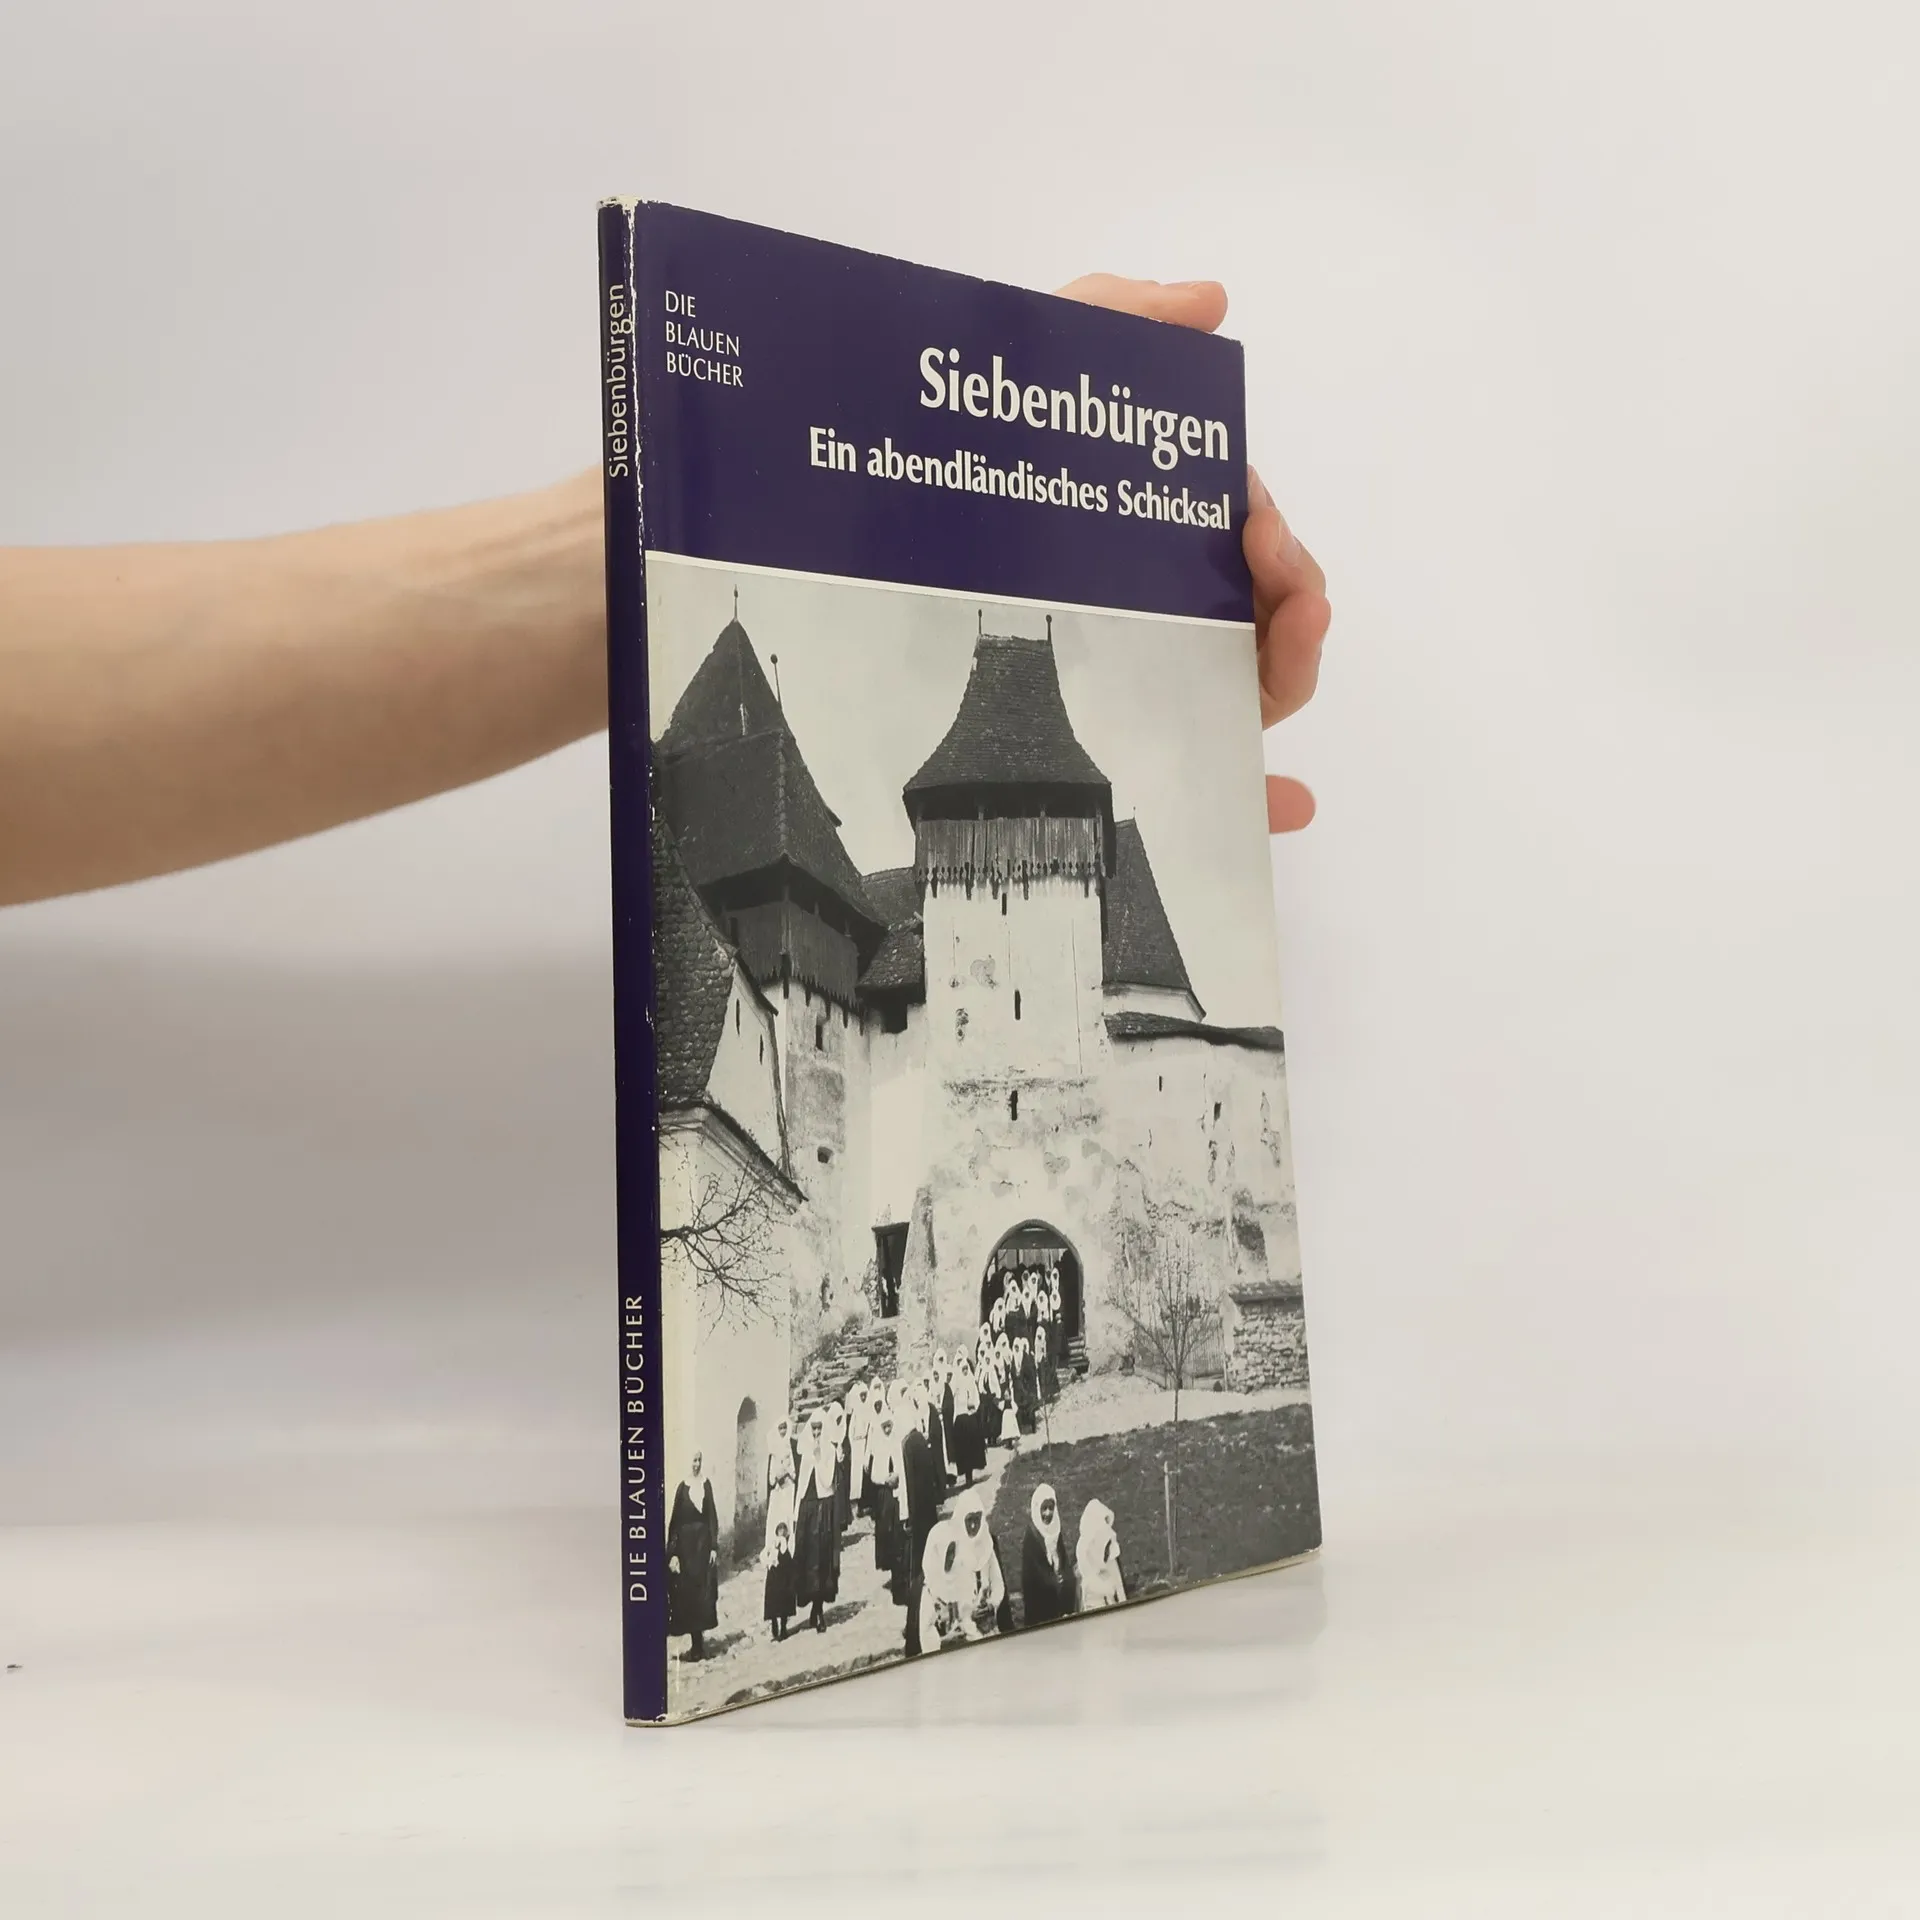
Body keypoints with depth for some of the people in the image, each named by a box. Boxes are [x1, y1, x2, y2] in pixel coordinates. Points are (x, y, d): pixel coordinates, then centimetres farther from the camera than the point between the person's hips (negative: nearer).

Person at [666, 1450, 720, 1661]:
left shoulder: (706, 1484, 4)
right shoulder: (682, 1487, -3)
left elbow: (712, 1516, 5)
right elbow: (674, 1521, -3)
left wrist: (714, 1546, -1)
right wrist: (673, 1553, -8)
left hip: (704, 1541, 2)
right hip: (686, 1542, -2)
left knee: (704, 1591, 4)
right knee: (688, 1592, 1)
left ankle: (700, 1641, 12)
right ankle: (697, 1643, 8)